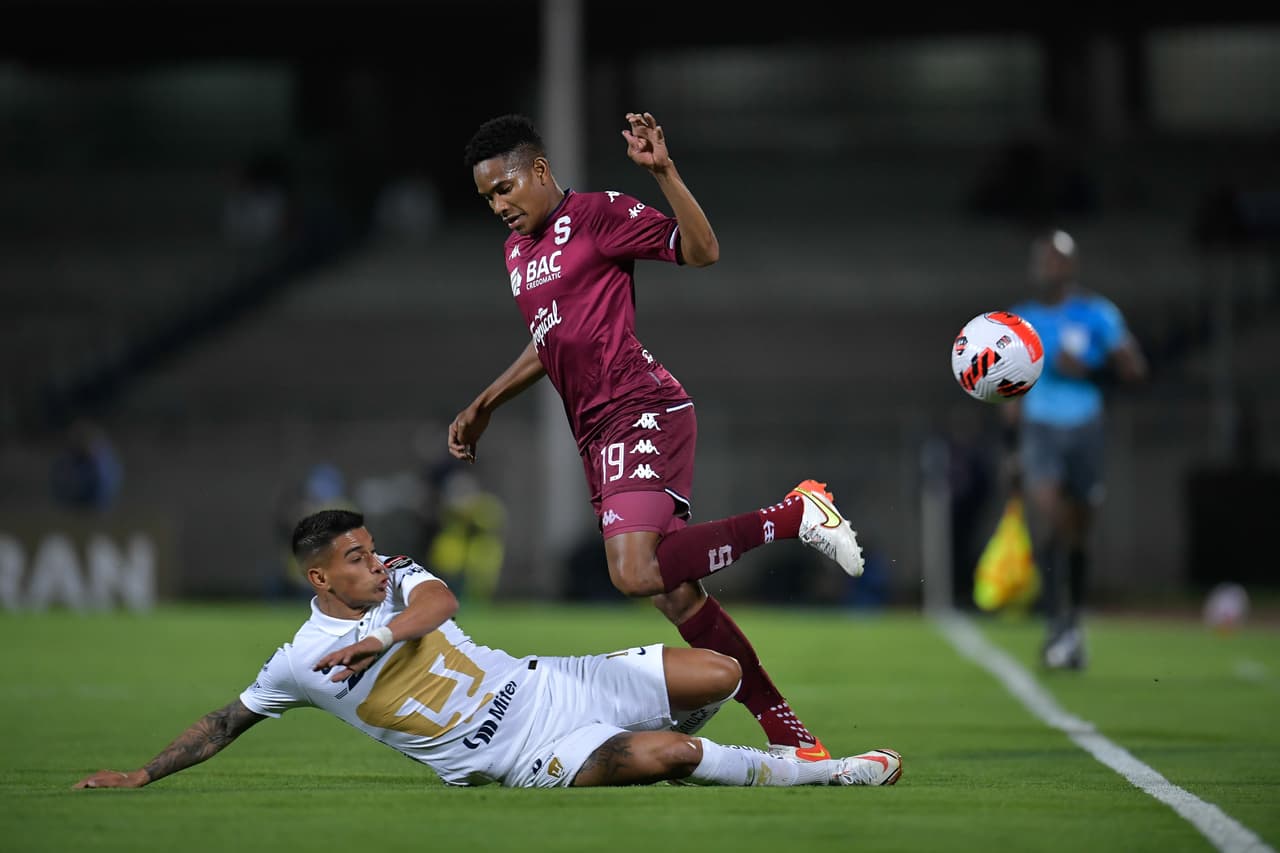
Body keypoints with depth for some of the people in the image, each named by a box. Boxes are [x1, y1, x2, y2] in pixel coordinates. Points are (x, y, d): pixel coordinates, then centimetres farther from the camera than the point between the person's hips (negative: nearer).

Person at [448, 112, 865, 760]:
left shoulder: (597, 214, -3)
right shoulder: (516, 250, 21)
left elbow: (702, 252, -12)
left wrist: (663, 172, -21)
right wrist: (483, 406, 37)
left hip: (640, 411, -8)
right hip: (598, 435, 8)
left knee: (636, 573, -29)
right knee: (676, 597, 1)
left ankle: (796, 516, -16)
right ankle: (792, 740, 4)